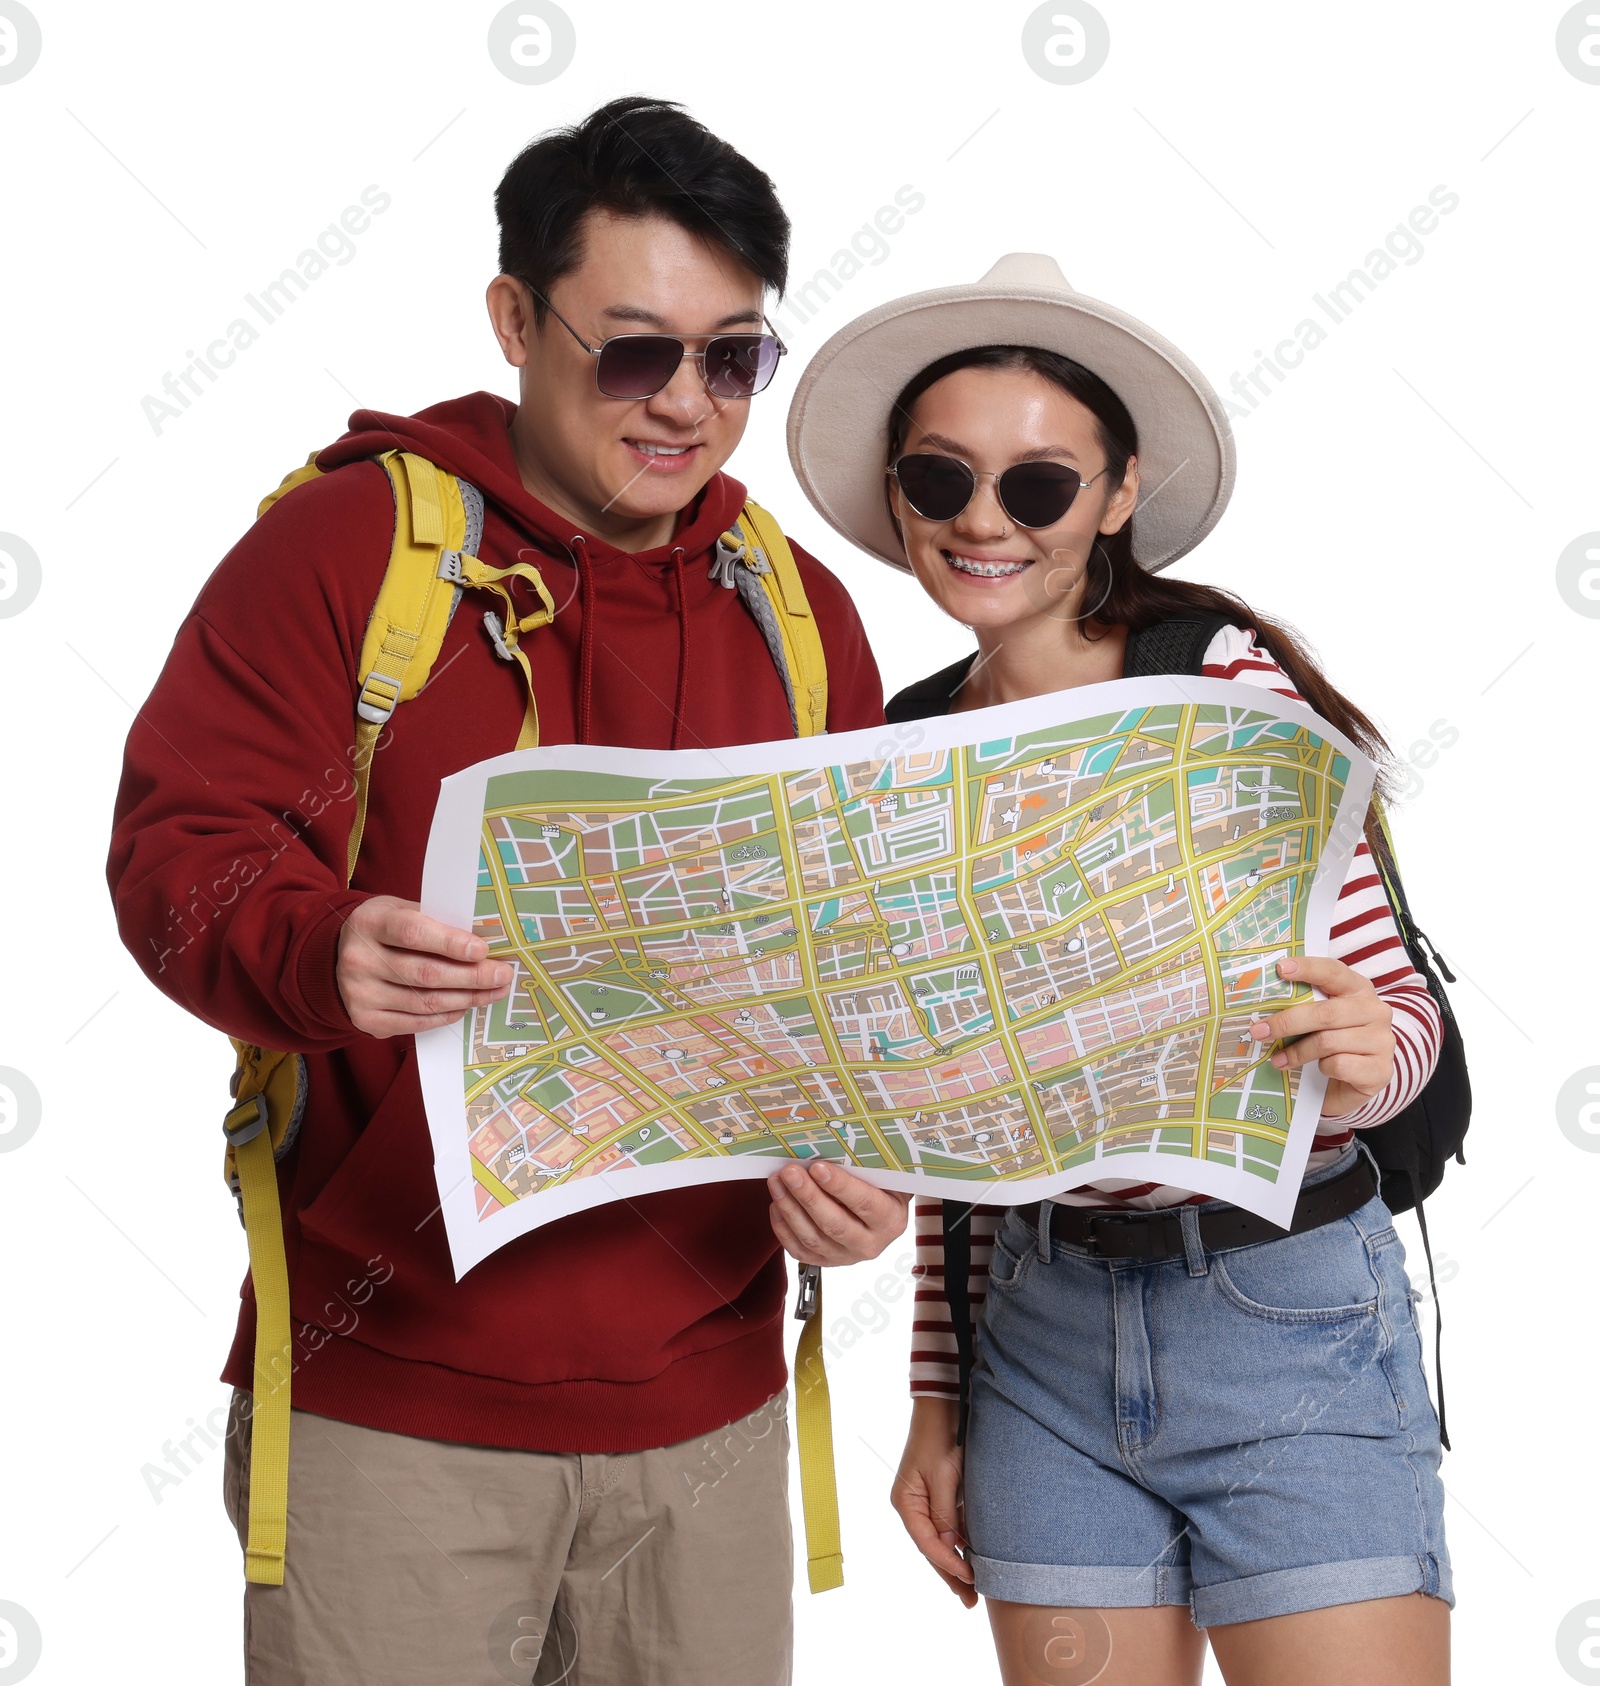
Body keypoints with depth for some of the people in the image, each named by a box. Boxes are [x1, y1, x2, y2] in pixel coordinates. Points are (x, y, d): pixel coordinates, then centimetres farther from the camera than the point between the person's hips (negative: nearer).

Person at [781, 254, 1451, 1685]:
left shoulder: (1230, 681, -9)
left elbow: (1398, 991, -8)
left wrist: (1363, 1060, -31)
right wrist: (937, 1397, 13)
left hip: (1284, 1313, -4)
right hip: (1041, 1330, 5)